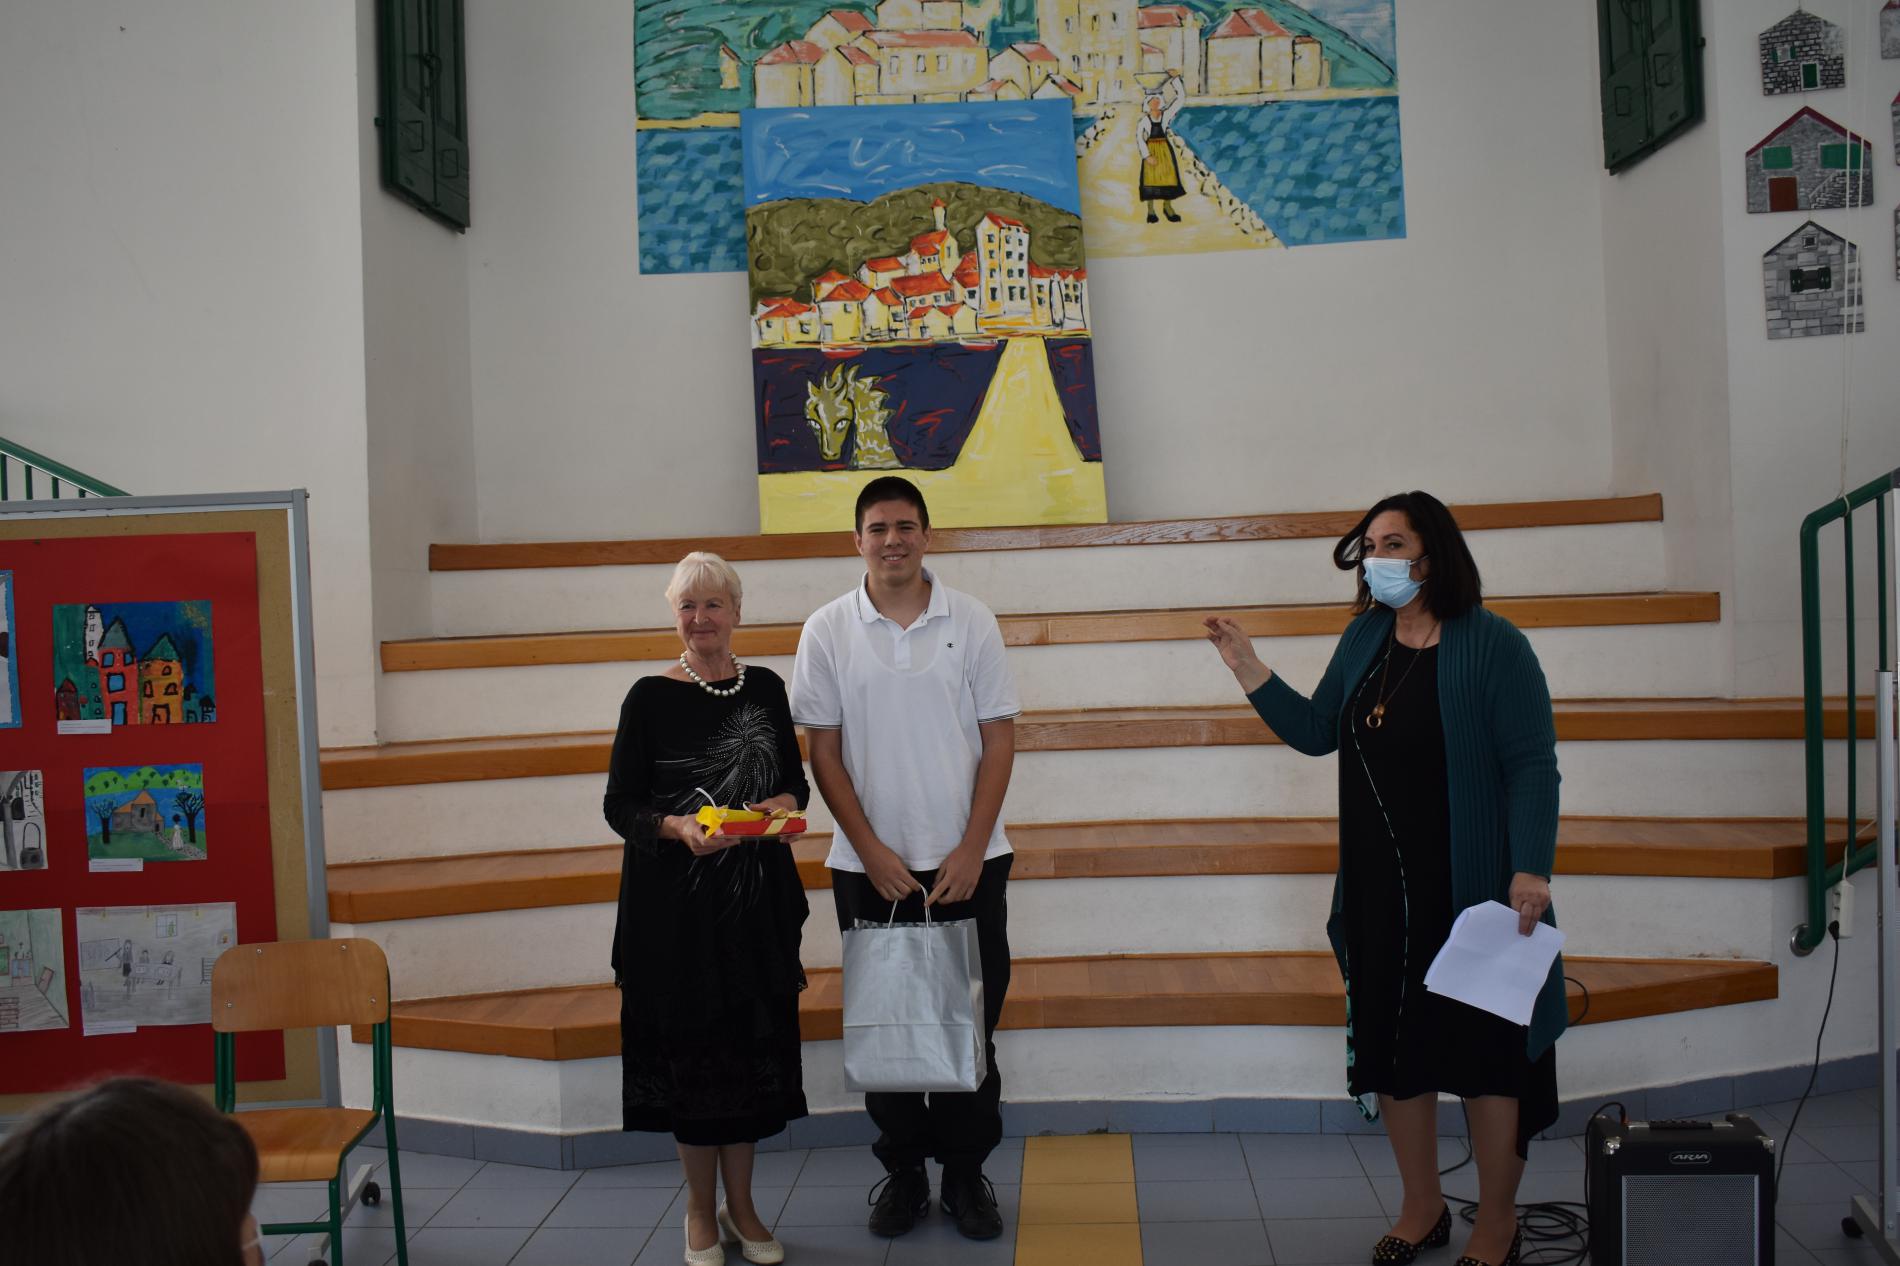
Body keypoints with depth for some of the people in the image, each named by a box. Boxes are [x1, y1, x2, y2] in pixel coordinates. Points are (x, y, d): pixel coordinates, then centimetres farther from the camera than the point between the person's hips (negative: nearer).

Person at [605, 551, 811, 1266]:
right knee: (690, 1045, 3)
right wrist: (678, 827, -22)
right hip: (675, 903, -3)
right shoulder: (650, 697, -4)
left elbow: (795, 780, 14)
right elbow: (619, 806, -4)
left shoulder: (766, 688, 6)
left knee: (753, 1043, 8)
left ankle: (740, 1207, 25)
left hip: (757, 895, 3)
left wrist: (786, 803, -8)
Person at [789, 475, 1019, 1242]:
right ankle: (902, 1171, 23)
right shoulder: (827, 631, 0)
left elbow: (999, 740, 1)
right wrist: (872, 851, -7)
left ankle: (966, 1173, 20)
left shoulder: (971, 622, 0)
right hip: (870, 864, 0)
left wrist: (971, 851, -7)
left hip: (966, 862, 0)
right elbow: (824, 753, 1)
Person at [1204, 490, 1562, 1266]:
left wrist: (1530, 869, -22)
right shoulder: (1365, 637, 7)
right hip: (1381, 888, 6)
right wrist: (1248, 670, 0)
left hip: (1474, 886, -6)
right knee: (1393, 1044, 13)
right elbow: (1316, 732, 11)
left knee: (1485, 1050, 6)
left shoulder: (1492, 645, -11)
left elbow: (1532, 767, -13)